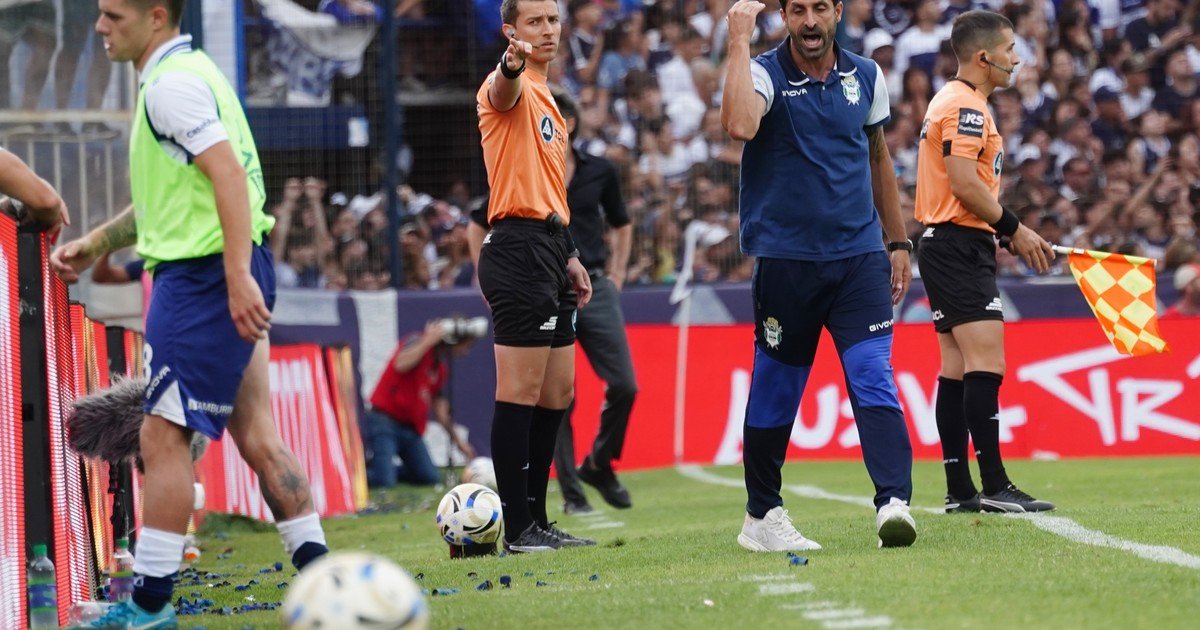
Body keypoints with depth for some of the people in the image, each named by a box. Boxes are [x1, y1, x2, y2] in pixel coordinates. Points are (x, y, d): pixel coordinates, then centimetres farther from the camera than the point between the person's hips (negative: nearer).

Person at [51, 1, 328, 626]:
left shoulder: (174, 82, -13)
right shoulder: (177, 77, 20)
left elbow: (229, 175, -23)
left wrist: (238, 276, -28)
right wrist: (95, 243, 25)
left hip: (205, 276, -10)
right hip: (231, 277, 10)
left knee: (163, 434, -5)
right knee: (255, 434, 10)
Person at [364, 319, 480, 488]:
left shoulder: (442, 366, 15)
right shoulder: (418, 342, -8)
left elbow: (439, 404, 21)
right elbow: (401, 365, -29)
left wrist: (456, 438, 21)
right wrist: (429, 340, -23)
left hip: (410, 428, 9)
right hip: (385, 421, -8)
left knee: (429, 477, -2)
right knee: (384, 482, -21)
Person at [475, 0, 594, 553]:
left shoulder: (547, 100, 22)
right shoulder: (512, 90, -7)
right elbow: (502, 90, -34)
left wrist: (569, 256, 23)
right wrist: (512, 65, -57)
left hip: (548, 252, 10)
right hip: (518, 248, -10)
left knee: (557, 395, 11)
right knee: (520, 394, -9)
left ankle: (536, 522, 16)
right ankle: (518, 529, -9)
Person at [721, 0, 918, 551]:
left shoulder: (865, 77, 8)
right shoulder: (765, 73, -6)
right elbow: (740, 126, -30)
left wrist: (897, 242, 19)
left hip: (860, 255, 3)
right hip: (786, 258, -2)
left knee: (874, 378, -12)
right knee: (775, 390, 6)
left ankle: (894, 502, -23)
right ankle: (761, 517, 19)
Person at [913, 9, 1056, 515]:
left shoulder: (953, 102, 20)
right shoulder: (966, 106, -12)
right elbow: (964, 182, -21)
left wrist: (1008, 236, 16)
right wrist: (1015, 230, -14)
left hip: (945, 246, 11)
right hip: (960, 246, -11)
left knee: (958, 367, 8)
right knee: (986, 362, -14)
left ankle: (959, 490, 7)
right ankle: (993, 485, -18)